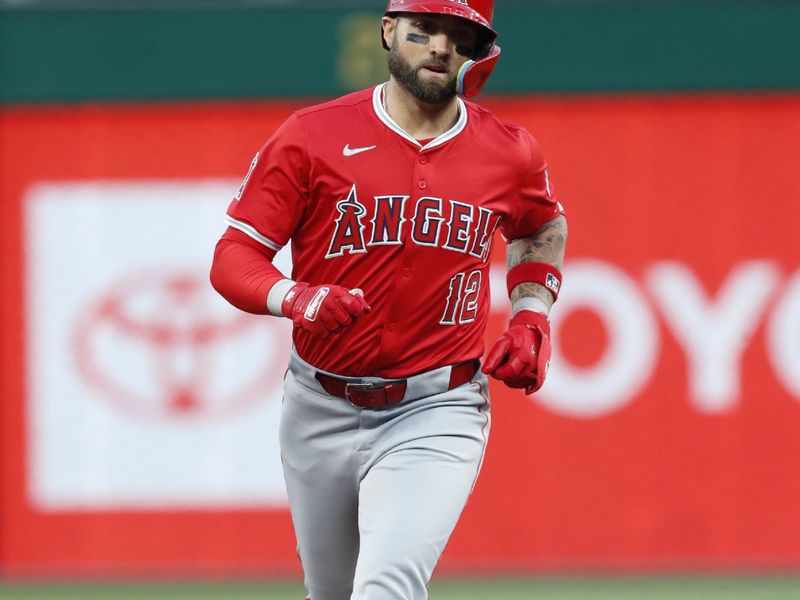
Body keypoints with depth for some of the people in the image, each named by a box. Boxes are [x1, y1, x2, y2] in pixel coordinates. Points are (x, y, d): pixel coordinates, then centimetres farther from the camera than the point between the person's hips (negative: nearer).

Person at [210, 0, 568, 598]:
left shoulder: (509, 154, 2)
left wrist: (532, 318, 8)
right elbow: (234, 257, -6)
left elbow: (542, 226, 25)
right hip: (321, 411, 2)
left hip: (435, 414, -2)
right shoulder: (313, 136, -5)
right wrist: (297, 298, -26)